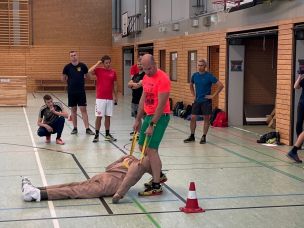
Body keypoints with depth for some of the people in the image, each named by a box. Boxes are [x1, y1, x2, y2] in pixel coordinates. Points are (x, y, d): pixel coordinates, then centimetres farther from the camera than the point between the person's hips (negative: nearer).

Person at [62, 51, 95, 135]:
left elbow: (87, 76, 10)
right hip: (71, 92, 1)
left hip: (81, 91, -1)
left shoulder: (82, 66, -1)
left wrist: (82, 78, 0)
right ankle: (75, 128, 17)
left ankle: (87, 128, -1)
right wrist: (70, 81, 0)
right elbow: (63, 79, 9)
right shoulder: (67, 67, 0)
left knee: (83, 109, -2)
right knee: (73, 110, 8)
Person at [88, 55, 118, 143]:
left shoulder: (113, 72, 6)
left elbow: (115, 85, 13)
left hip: (110, 98, 3)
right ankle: (97, 135, 6)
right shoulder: (98, 70, -3)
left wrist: (115, 96, 10)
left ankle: (107, 134, 18)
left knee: (108, 116, 9)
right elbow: (90, 71, -23)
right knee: (99, 116, -2)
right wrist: (97, 64, -14)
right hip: (100, 98, -3)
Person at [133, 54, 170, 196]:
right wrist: (138, 120, 15)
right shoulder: (146, 78, 9)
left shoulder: (162, 79, -18)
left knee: (151, 149, -12)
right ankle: (159, 175, 30)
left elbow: (161, 105, -20)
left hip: (160, 117, -9)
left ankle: (156, 187, -6)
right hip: (148, 115, 9)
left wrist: (152, 125, -20)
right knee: (142, 147, 14)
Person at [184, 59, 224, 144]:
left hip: (206, 101, -4)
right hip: (197, 101, 4)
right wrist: (193, 95, 13)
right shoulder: (195, 75, 4)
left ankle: (204, 137, 11)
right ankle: (192, 136, 14)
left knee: (206, 118, 2)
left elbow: (221, 85, -12)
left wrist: (213, 95, -12)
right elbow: (191, 85, 25)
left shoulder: (209, 76, -10)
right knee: (193, 118, 2)